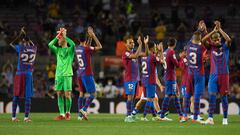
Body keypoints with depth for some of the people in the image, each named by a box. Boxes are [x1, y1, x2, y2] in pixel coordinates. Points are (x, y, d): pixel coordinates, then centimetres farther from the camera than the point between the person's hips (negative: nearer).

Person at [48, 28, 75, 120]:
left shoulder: (70, 50, 4)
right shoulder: (58, 50, 16)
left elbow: (73, 44, -18)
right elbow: (50, 45, 0)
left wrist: (64, 36, -11)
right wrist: (57, 36, -2)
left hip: (67, 75, -4)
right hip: (58, 75, 4)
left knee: (67, 94, -8)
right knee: (59, 94, 1)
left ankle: (68, 113, 8)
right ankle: (62, 114, 3)